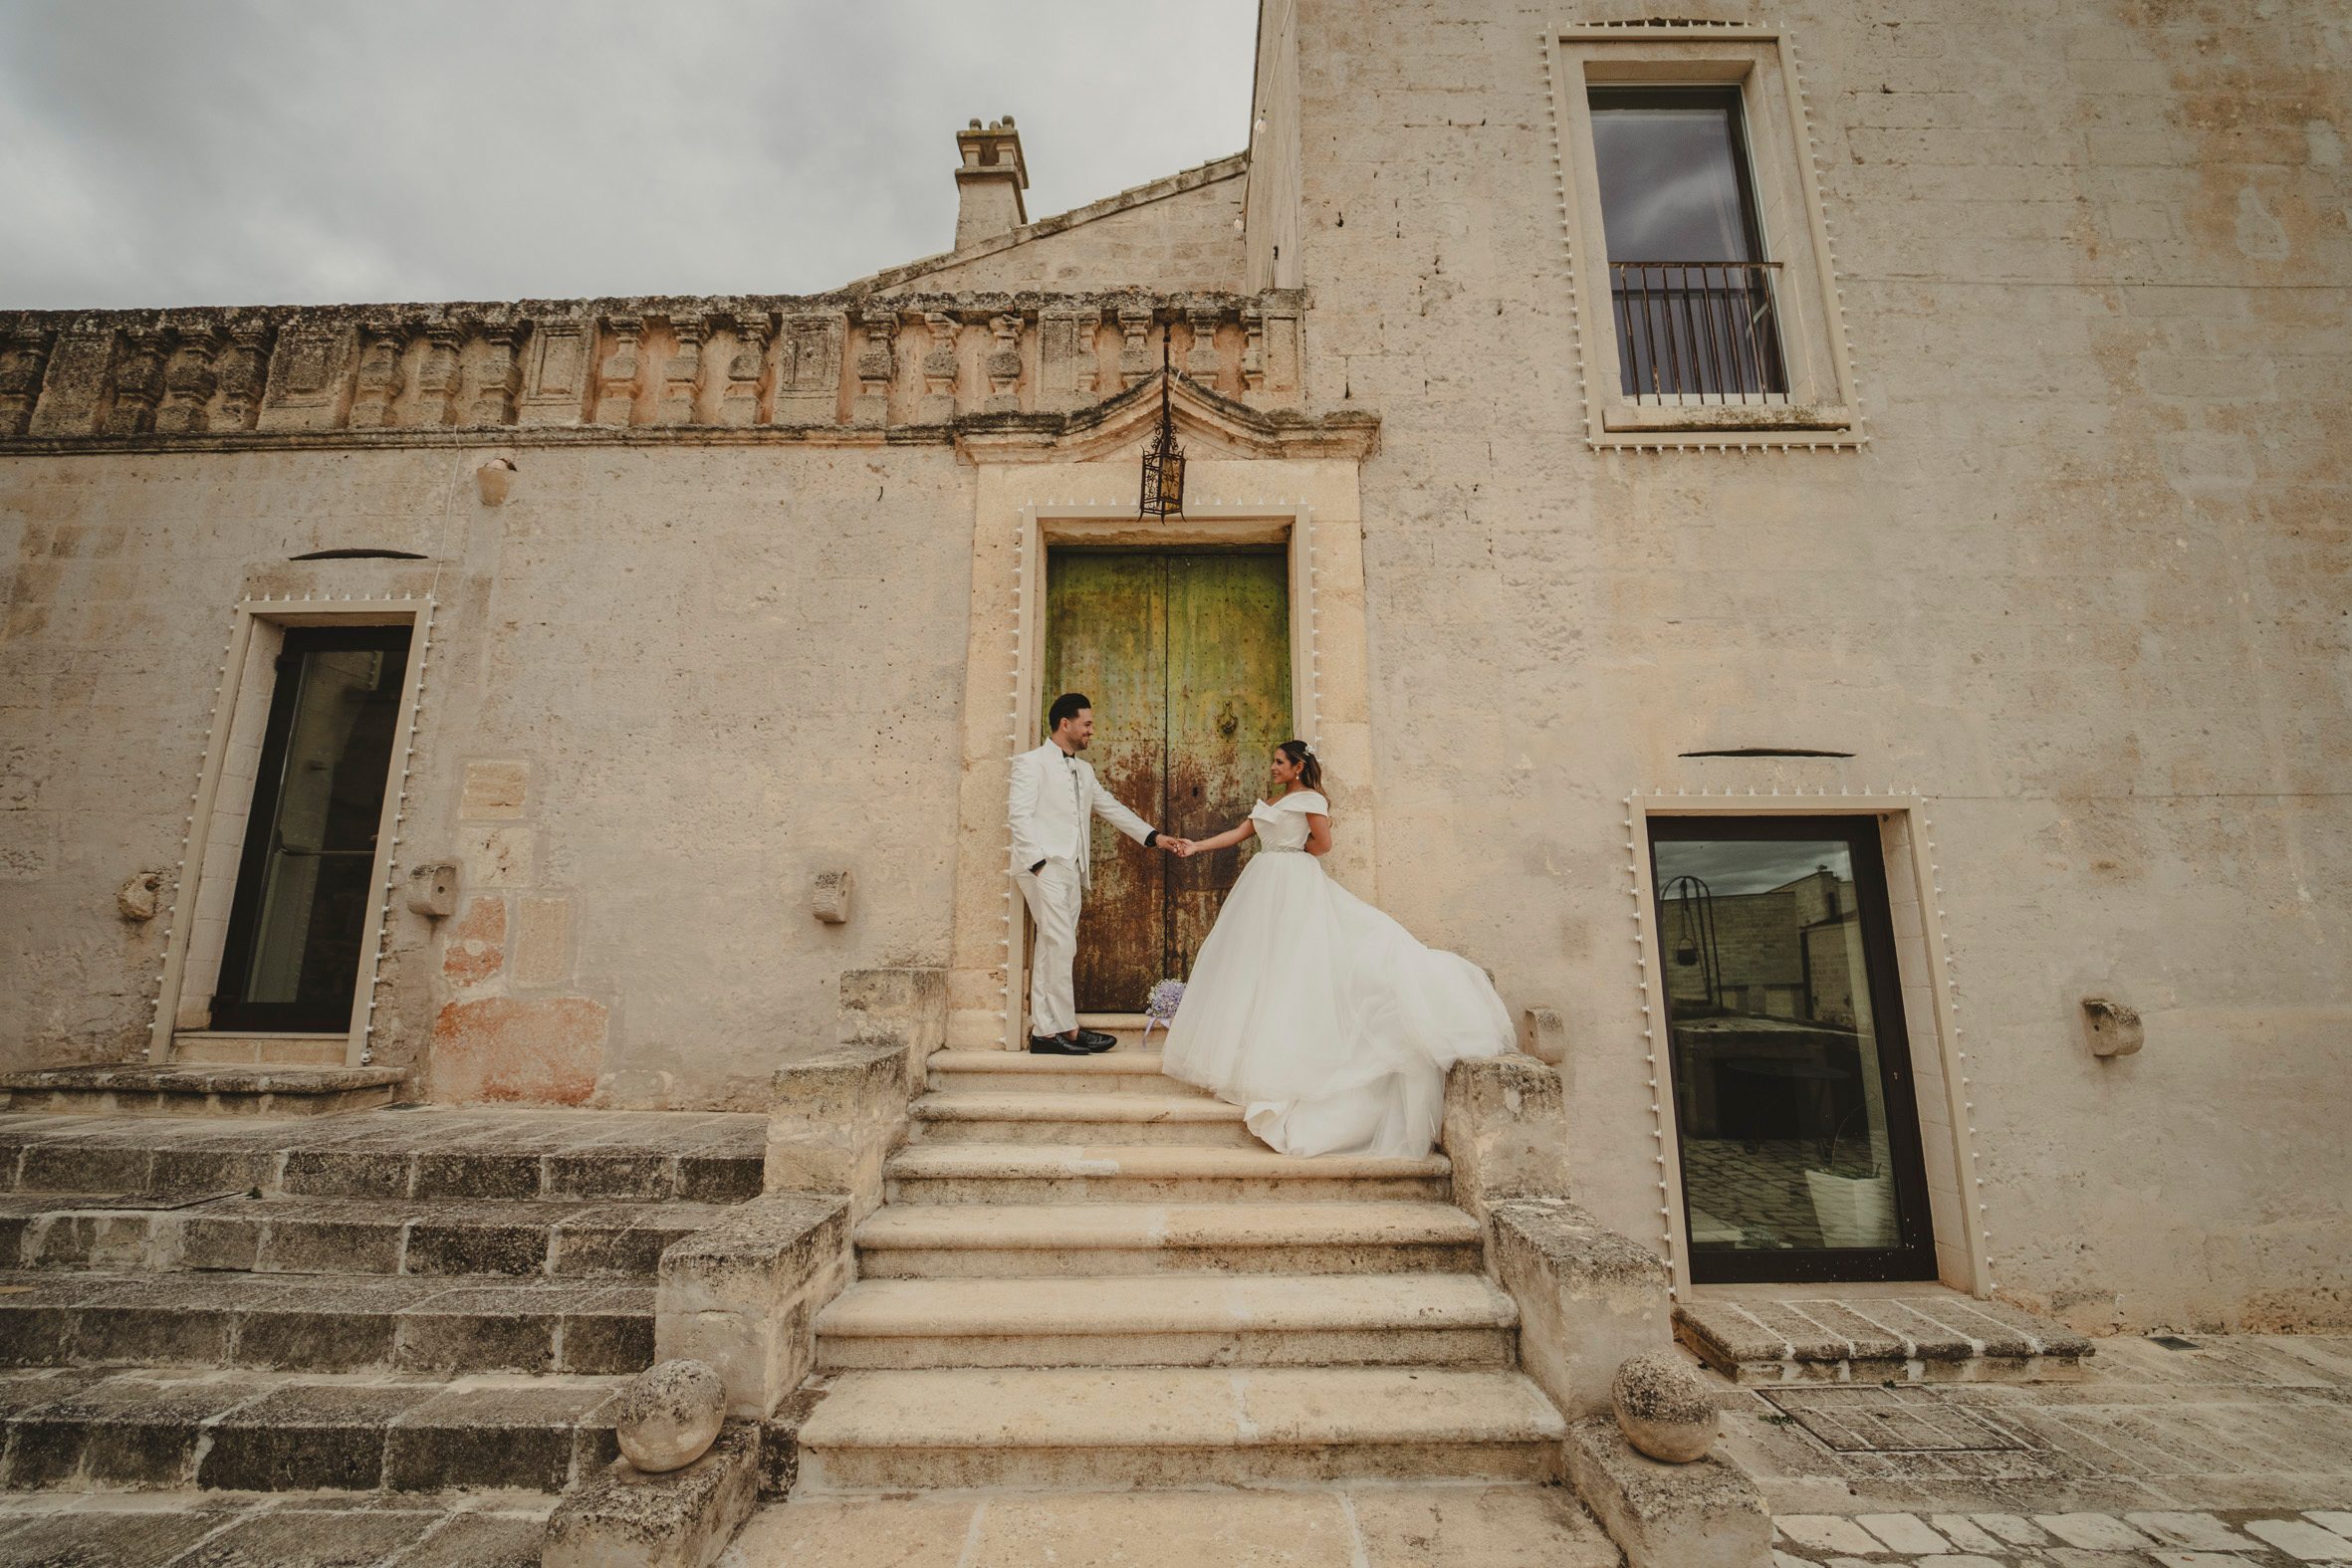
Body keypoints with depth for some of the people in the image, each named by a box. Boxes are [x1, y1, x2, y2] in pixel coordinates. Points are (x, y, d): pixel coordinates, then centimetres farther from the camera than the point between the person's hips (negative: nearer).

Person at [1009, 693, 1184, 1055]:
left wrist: (1153, 836, 15)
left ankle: (1044, 1031, 10)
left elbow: (1112, 808, 23)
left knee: (1050, 948, 7)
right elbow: (1020, 817, -9)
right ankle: (1066, 1029, -3)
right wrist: (1039, 862, -16)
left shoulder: (1084, 770, 22)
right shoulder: (1032, 762, -1)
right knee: (1062, 946, -10)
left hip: (1071, 871, 7)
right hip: (1044, 867, -7)